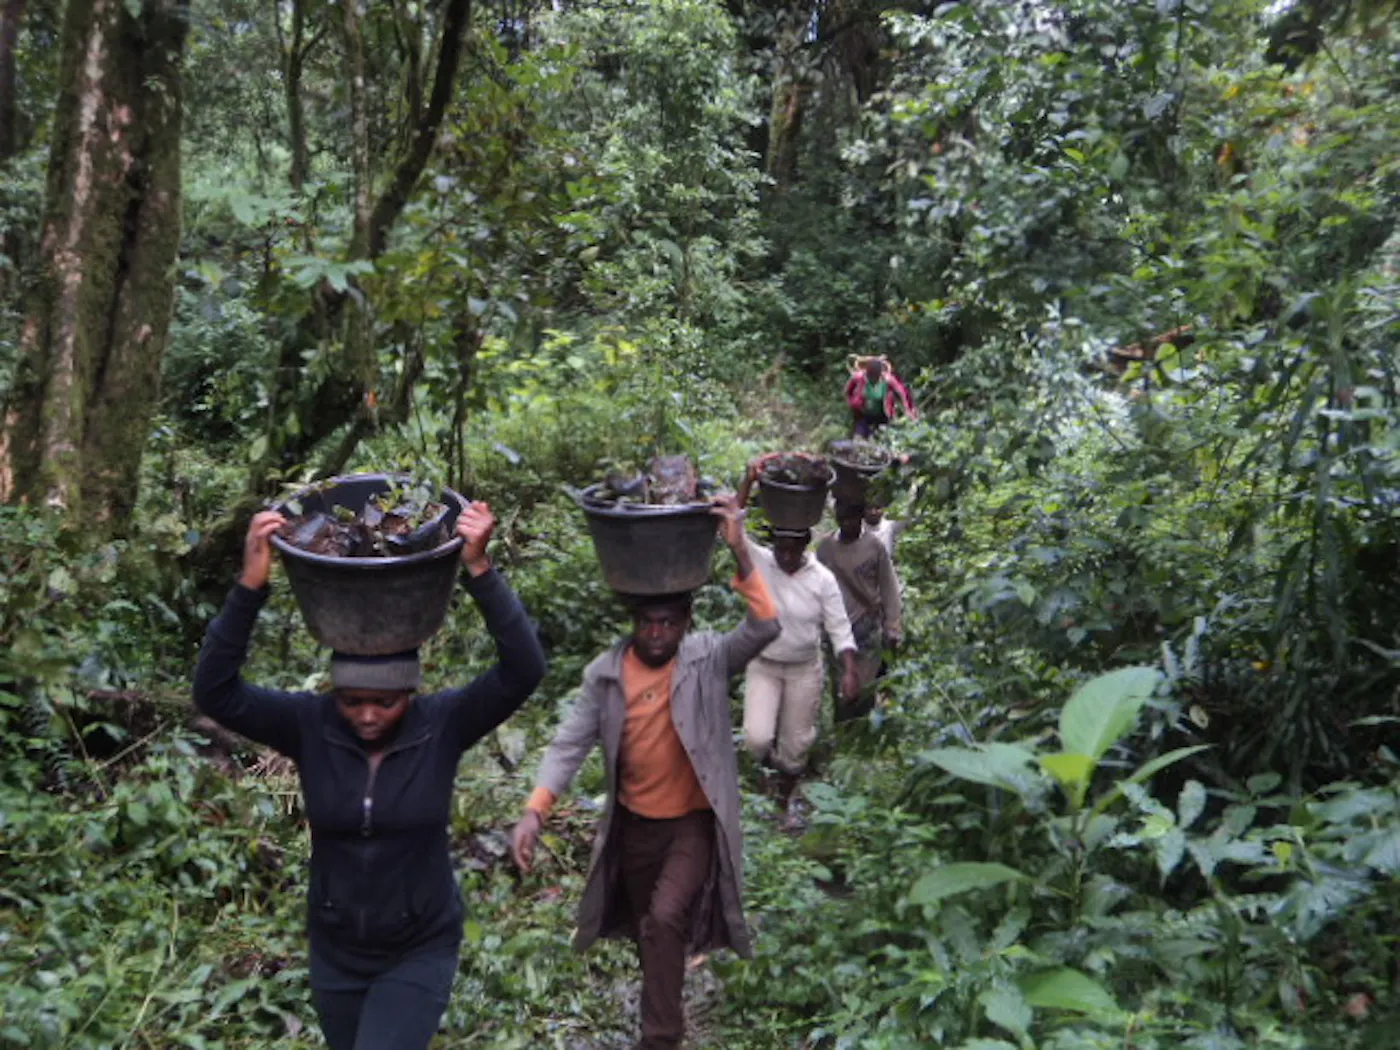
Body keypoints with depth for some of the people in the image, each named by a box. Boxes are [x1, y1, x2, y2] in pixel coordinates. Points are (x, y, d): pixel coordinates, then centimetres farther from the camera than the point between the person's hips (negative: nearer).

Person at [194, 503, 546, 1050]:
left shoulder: (443, 724, -19)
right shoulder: (310, 724, -16)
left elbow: (523, 670, -33)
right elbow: (215, 692, -26)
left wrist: (479, 570, -44)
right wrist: (249, 586, -40)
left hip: (419, 952, -3)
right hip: (334, 950, 3)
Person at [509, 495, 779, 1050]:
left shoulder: (709, 660, -14)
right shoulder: (605, 673, -9)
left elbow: (765, 628, -29)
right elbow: (571, 743, -11)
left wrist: (740, 553, -38)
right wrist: (535, 810, -24)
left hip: (694, 822, -3)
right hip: (633, 823, 4)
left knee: (665, 919, -20)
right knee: (646, 927, 20)